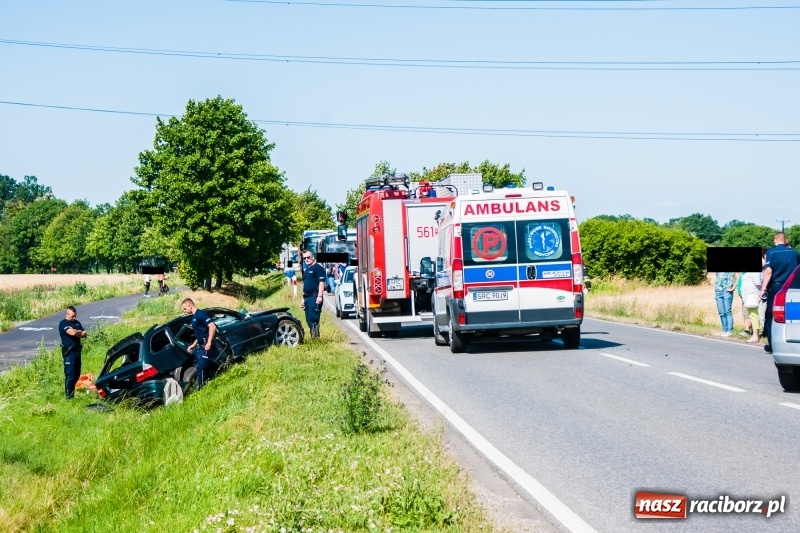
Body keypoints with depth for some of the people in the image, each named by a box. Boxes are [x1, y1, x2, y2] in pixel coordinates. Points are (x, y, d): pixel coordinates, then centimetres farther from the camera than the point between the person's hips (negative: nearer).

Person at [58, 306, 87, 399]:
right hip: (69, 352, -8)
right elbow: (73, 333, -23)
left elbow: (84, 334, 8)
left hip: (77, 351, 8)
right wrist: (80, 332, -2)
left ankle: (71, 391, 24)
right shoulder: (63, 324, -8)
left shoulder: (77, 323, 16)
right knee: (70, 375, -7)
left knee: (77, 374, 12)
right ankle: (69, 396, -3)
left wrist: (76, 332, -10)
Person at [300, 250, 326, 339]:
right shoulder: (307, 270, 22)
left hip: (314, 297, -9)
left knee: (313, 318, -14)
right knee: (309, 319, 8)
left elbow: (321, 282, -14)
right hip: (307, 298, 9)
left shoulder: (318, 268, -5)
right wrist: (303, 299, 24)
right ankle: (313, 337, 13)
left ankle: (316, 337, -13)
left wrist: (319, 296, -22)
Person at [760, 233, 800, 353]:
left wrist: (763, 288, -13)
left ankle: (772, 345, 5)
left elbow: (768, 271, -15)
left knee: (771, 316, 6)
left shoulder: (771, 252, -6)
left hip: (775, 287, -3)